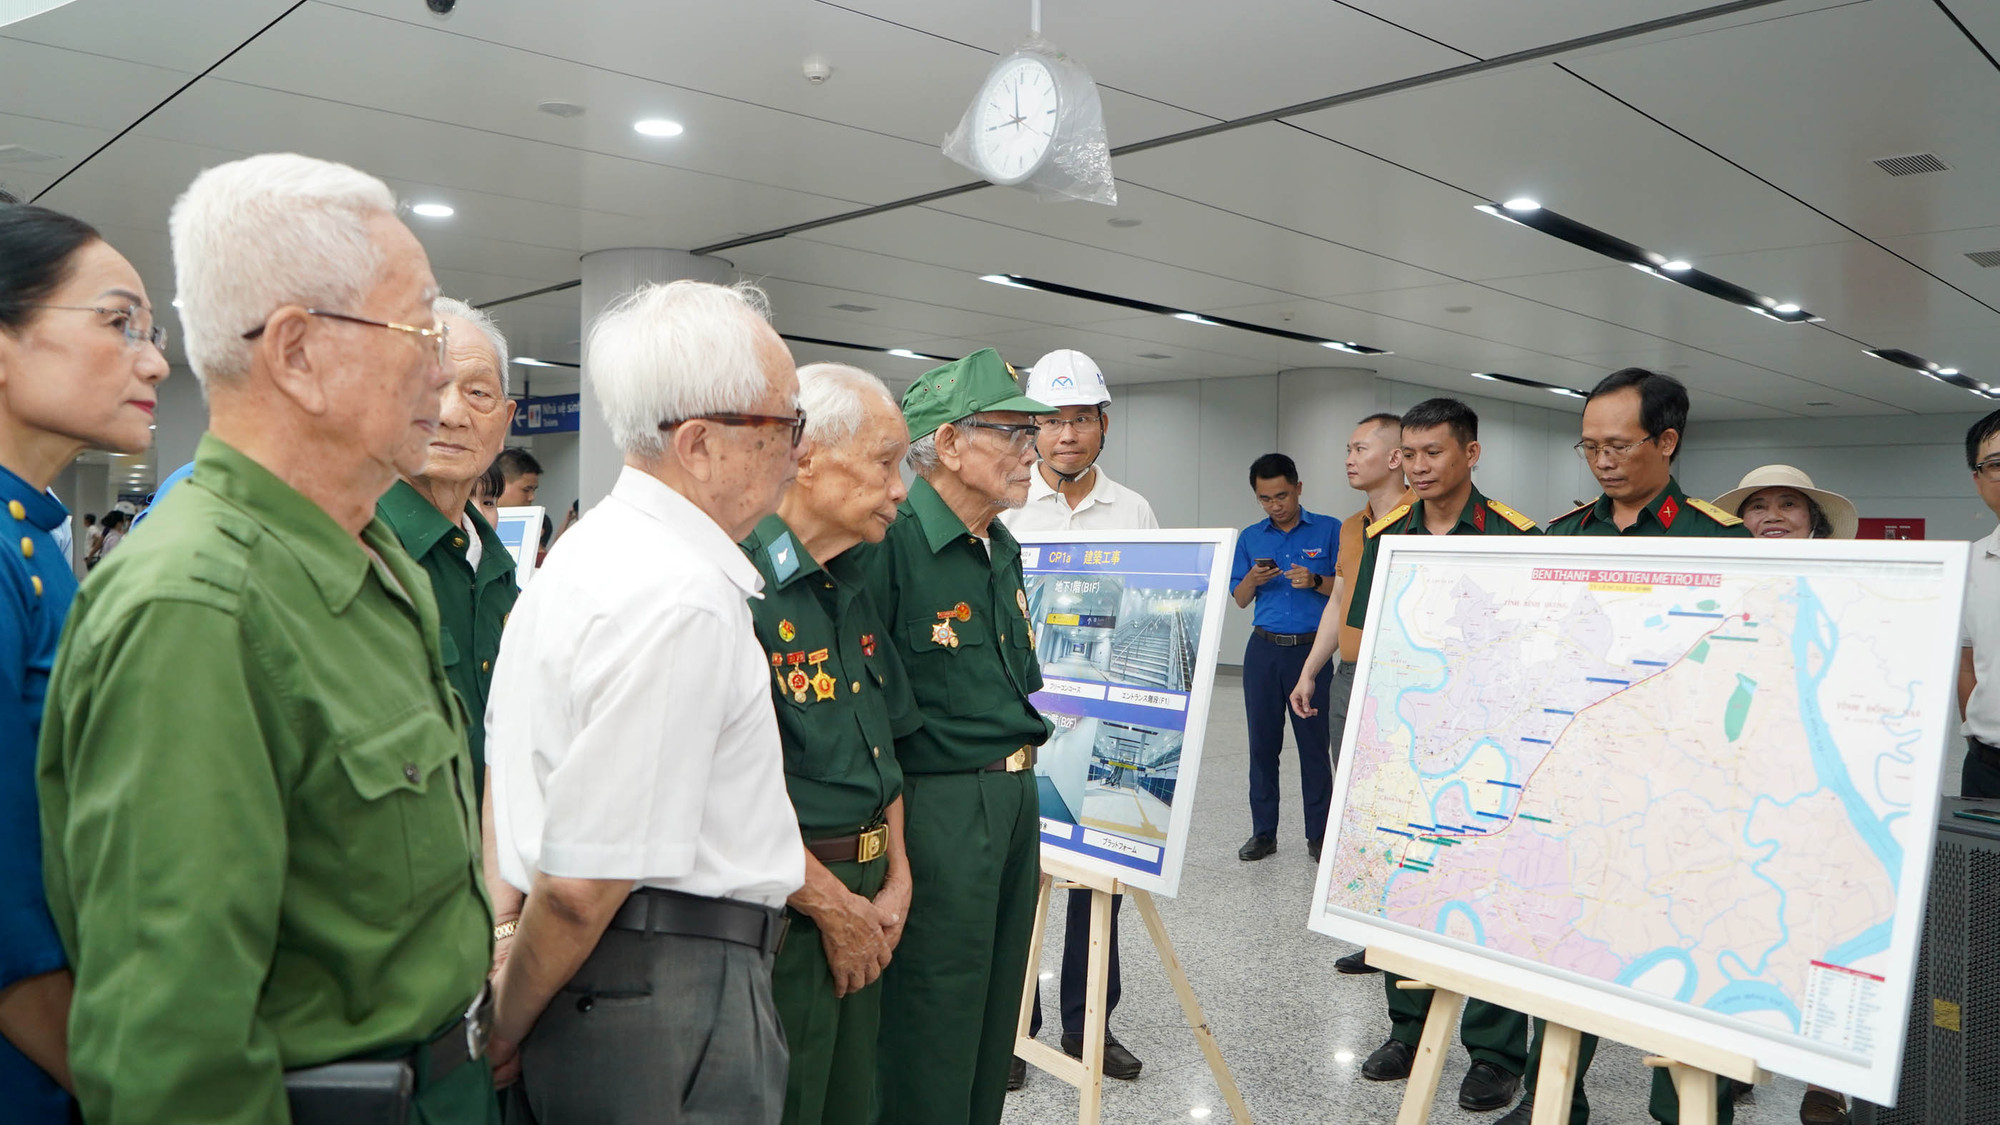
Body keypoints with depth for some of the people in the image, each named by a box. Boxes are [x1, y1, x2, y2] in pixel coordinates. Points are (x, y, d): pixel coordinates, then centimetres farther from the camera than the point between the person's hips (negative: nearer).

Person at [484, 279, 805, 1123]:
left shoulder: (580, 553, 9)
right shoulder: (685, 601, -23)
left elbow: (503, 761, 16)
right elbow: (583, 882, -22)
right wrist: (507, 1032, -7)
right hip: (669, 1001, -9)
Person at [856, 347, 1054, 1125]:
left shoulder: (1004, 550, 12)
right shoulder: (890, 545, -18)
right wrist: (891, 840, -19)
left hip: (1016, 798, 9)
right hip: (937, 811, -9)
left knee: (996, 1018, 20)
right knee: (933, 1040, 5)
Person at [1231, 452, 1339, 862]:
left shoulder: (1330, 531, 1)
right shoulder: (1250, 538, 10)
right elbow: (1240, 599, 10)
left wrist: (1315, 581, -18)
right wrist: (1253, 578, -11)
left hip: (1312, 649, -3)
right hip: (1264, 650, 3)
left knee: (1315, 744, 1)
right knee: (1263, 743, 6)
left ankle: (1318, 835, 11)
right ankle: (1263, 832, 15)